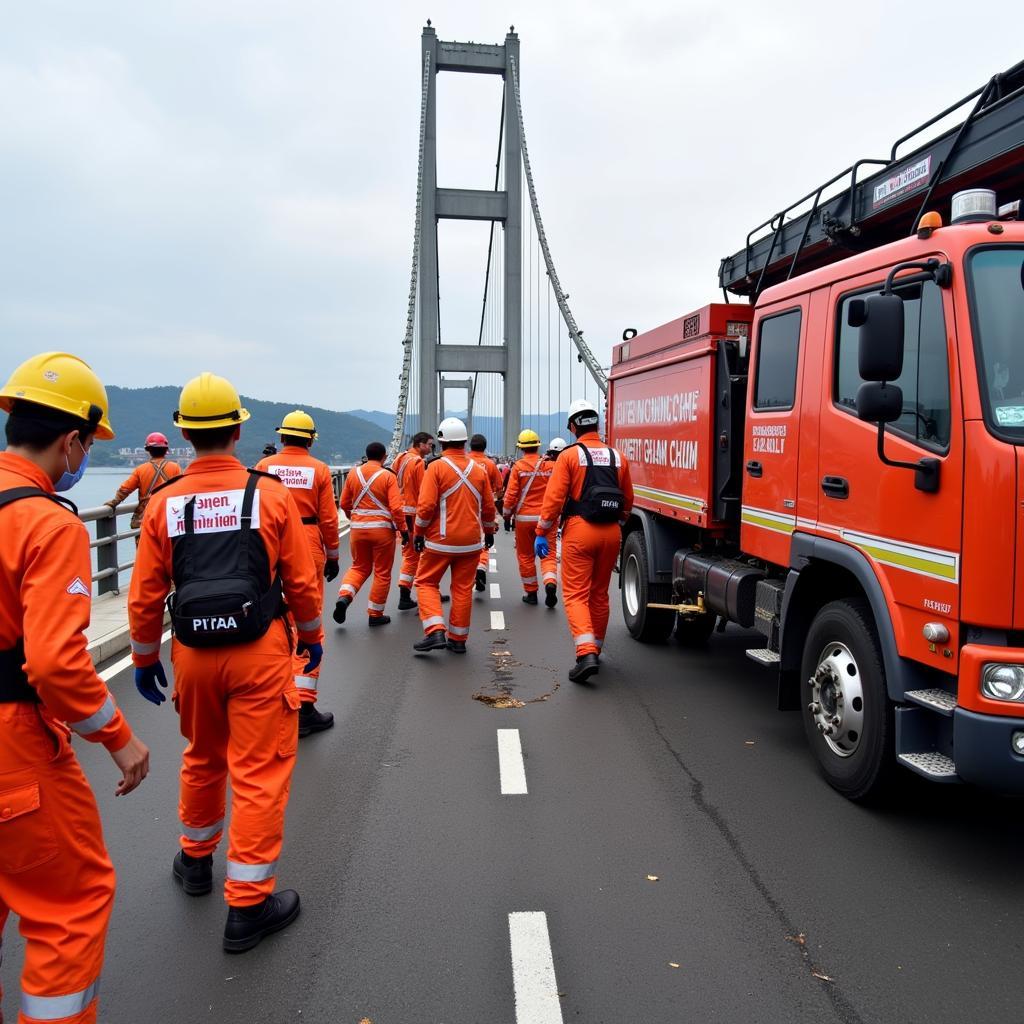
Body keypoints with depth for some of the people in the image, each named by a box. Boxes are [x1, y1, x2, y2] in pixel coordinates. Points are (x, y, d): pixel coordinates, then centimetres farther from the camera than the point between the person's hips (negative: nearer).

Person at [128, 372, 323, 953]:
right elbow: (302, 582, -5)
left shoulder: (165, 503, -2)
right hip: (260, 651, -3)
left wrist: (146, 657, 16)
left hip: (193, 653, 4)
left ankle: (196, 860, 45)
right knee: (260, 772, 5)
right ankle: (248, 905, 12)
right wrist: (312, 637, 12)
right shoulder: (271, 494, -8)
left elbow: (145, 595, 1)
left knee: (202, 759, 24)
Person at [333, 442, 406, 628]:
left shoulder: (353, 473, 3)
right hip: (383, 529, -3)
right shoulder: (388, 476, -8)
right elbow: (396, 508, -14)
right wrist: (404, 530, -4)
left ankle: (344, 597, -4)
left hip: (357, 529, 4)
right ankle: (376, 615, 17)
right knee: (382, 573, 10)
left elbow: (344, 504, 9)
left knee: (359, 567, 21)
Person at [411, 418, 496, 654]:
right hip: (471, 541, 4)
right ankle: (458, 639, 17)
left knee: (426, 582, 9)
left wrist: (419, 532, -1)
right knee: (463, 588, 10)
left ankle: (435, 632, -6)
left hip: (441, 540, -4)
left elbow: (426, 505, -14)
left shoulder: (436, 467, -9)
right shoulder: (479, 469, 4)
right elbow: (488, 506, 11)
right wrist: (489, 531, 25)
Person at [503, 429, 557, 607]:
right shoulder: (550, 466, 0)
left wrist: (507, 515, 4)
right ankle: (550, 583, -20)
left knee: (526, 556, 12)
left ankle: (531, 592, 17)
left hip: (524, 518, -1)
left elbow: (511, 494, -8)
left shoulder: (518, 467, -5)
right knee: (548, 553, 5)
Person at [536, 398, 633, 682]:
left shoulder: (569, 455, -5)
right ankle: (594, 650, 29)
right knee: (599, 594, 16)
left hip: (579, 531, -4)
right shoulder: (617, 456, 9)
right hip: (611, 533, 5)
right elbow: (627, 501, 14)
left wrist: (541, 533, -4)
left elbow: (554, 498, -10)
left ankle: (586, 654, -18)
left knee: (576, 594, -2)